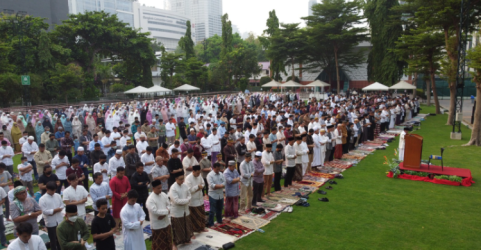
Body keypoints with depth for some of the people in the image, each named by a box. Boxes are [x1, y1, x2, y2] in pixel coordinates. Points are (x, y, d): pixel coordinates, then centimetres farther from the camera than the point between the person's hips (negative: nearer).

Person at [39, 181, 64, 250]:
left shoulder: (58, 196, 3)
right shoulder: (42, 199, -11)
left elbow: (62, 205, 4)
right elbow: (44, 211, -17)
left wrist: (53, 211, -10)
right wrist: (55, 210, -16)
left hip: (60, 221, 4)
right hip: (50, 223, -4)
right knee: (53, 239, 7)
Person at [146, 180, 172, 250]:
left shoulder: (164, 195, -1)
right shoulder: (150, 199, -22)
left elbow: (168, 205, 3)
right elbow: (155, 211, -28)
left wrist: (164, 214, -15)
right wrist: (166, 211, -19)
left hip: (166, 222, 6)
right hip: (157, 224, -6)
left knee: (168, 239, 21)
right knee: (158, 242, 7)